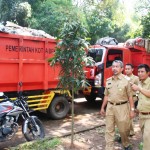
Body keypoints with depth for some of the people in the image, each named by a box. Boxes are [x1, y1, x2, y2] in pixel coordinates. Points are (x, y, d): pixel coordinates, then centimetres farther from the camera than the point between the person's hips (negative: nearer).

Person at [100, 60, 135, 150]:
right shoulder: (108, 81, 8)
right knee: (109, 130, 6)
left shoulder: (125, 80, -6)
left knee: (123, 129, 9)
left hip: (122, 107, -4)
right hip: (110, 107, 4)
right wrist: (102, 107, 14)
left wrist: (132, 109, -9)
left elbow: (130, 96, -5)